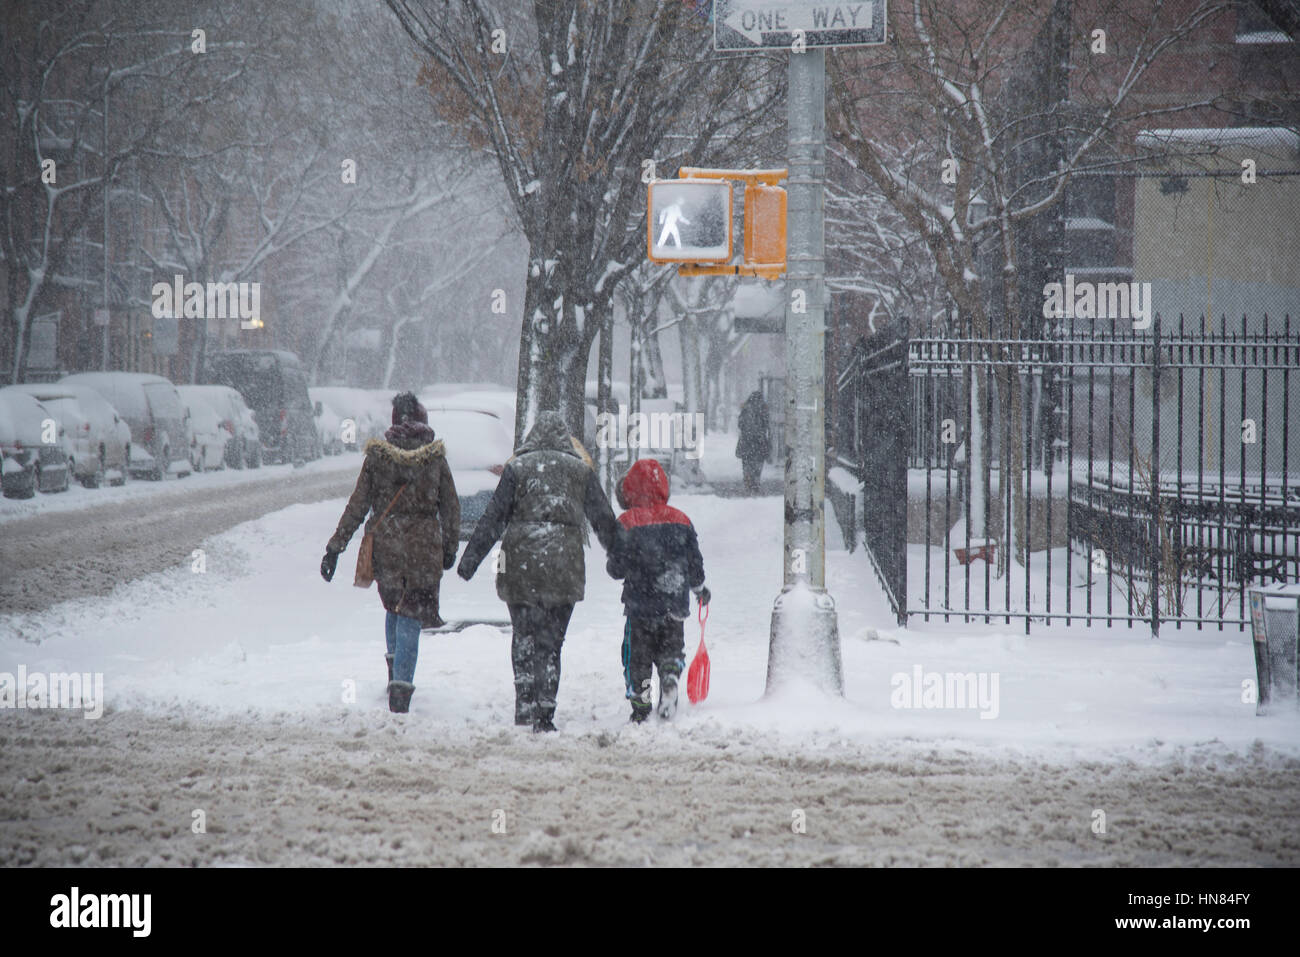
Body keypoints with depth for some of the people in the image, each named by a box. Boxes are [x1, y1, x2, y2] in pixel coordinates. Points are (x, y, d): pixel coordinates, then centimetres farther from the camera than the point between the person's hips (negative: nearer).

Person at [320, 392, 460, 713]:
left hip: (386, 544, 1)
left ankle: (396, 670, 22)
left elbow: (357, 505, -3)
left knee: (394, 606, 24)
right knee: (410, 616, 2)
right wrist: (450, 549, 14)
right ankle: (401, 685, -7)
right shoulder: (436, 457, -4)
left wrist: (335, 547, 2)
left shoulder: (377, 454, -4)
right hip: (425, 547, -1)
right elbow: (451, 507, 2)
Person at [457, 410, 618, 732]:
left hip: (521, 564, -1)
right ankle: (544, 714, 1)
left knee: (524, 639, 7)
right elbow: (604, 519, 10)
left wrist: (470, 558, 4)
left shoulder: (517, 468, 1)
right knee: (551, 641, 7)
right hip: (564, 566, 1)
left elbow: (493, 518, -1)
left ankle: (525, 708, -3)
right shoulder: (581, 470, 6)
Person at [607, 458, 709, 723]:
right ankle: (671, 675, -14)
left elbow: (617, 567, -7)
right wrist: (699, 589, 27)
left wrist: (611, 566, 17)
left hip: (640, 604, -3)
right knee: (671, 649, 16)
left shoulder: (627, 523, -9)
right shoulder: (681, 521, 2)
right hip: (675, 604, 3)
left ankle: (641, 709, 7)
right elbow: (694, 563, 9)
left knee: (637, 658, 8)